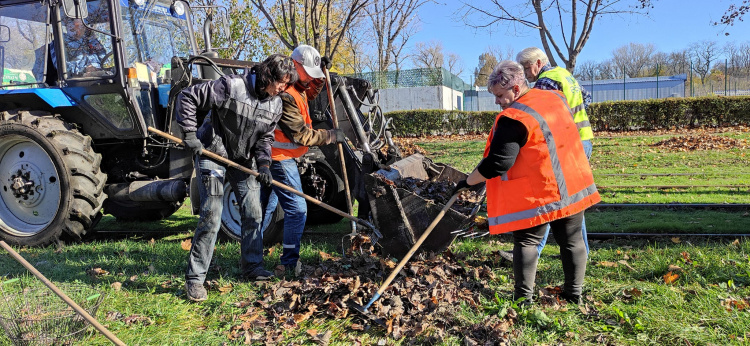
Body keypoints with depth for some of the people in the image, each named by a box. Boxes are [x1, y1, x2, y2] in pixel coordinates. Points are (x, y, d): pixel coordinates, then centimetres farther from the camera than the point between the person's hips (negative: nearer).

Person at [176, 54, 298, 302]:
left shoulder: (275, 105, -1)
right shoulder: (231, 86, -20)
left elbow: (265, 138, 7)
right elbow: (188, 98, -16)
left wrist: (263, 164, -11)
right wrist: (190, 134, -20)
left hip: (244, 160, 6)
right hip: (212, 155, -6)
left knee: (253, 214, 8)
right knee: (211, 217, -10)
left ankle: (252, 267, 25)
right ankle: (194, 278, 0)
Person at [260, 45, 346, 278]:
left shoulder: (297, 88, 8)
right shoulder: (285, 95, -24)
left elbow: (311, 93, 30)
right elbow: (299, 134, -23)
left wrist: (321, 74, 12)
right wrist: (330, 136, -14)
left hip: (275, 157, 11)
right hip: (281, 159, -11)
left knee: (267, 206, 18)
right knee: (296, 209, -7)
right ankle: (290, 263, 0)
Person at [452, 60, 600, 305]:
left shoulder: (514, 118, -18)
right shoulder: (556, 99, 6)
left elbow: (496, 163, -19)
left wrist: (468, 182, -8)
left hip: (537, 196, -7)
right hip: (573, 187, 7)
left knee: (526, 242, 4)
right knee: (572, 241, 14)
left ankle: (523, 299, 3)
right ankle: (574, 295, 21)